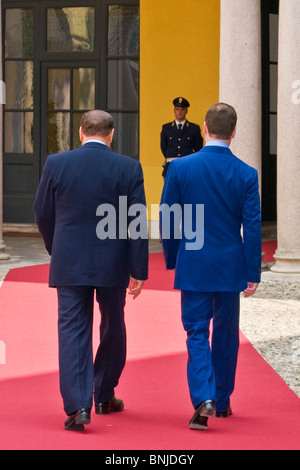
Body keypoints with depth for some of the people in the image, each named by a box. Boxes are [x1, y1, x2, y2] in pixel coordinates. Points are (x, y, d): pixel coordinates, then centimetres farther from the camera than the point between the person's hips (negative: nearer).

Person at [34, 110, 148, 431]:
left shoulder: (56, 164, -3)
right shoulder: (129, 168, -5)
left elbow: (42, 215, 6)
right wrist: (139, 270, -1)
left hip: (69, 263, 0)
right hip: (113, 264, 0)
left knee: (72, 332, 1)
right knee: (112, 329, 18)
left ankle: (77, 405, -11)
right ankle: (104, 397, 30)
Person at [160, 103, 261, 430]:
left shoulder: (180, 167, -7)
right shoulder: (246, 174, -5)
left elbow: (168, 219, -2)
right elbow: (252, 226, -4)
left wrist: (172, 259, 11)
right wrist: (253, 274, 2)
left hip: (193, 265, -1)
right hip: (230, 267, 1)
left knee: (197, 333, 3)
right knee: (226, 334, 15)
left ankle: (204, 399, -16)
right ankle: (222, 401, 25)